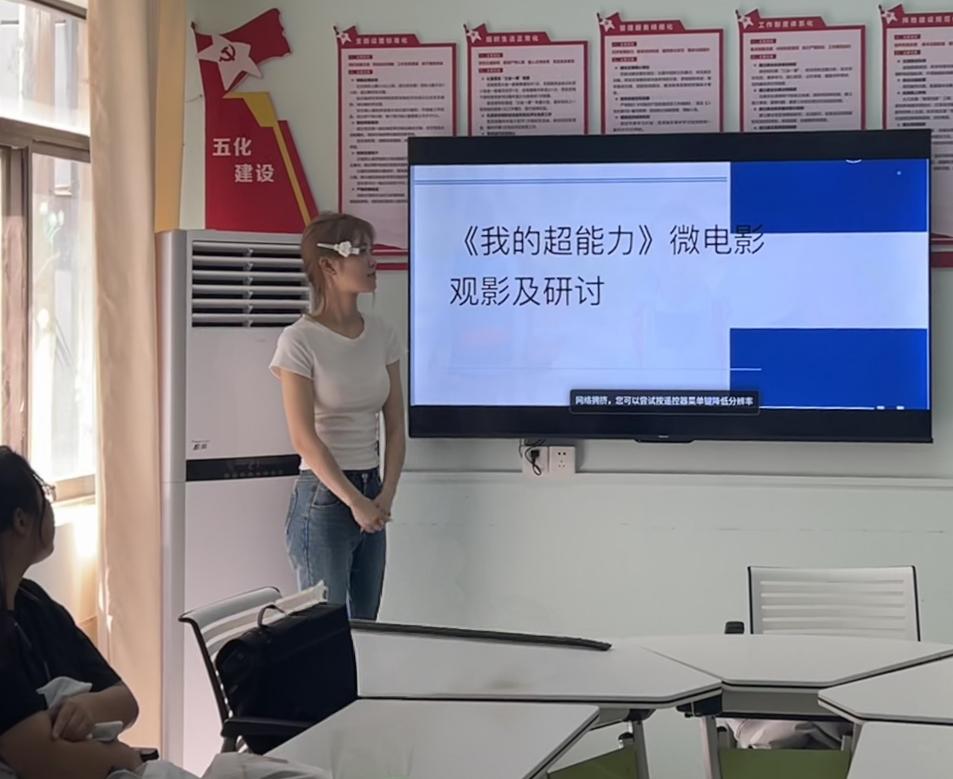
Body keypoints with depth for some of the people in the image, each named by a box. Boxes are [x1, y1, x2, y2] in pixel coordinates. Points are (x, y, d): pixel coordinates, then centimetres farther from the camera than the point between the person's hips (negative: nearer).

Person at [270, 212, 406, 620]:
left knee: (365, 626, 10)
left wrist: (385, 495, -4)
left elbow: (394, 427, 8)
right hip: (323, 496, -6)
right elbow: (305, 438, -13)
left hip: (371, 496, 6)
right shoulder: (299, 341, -10)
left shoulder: (382, 335, 7)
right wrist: (354, 501, -13)